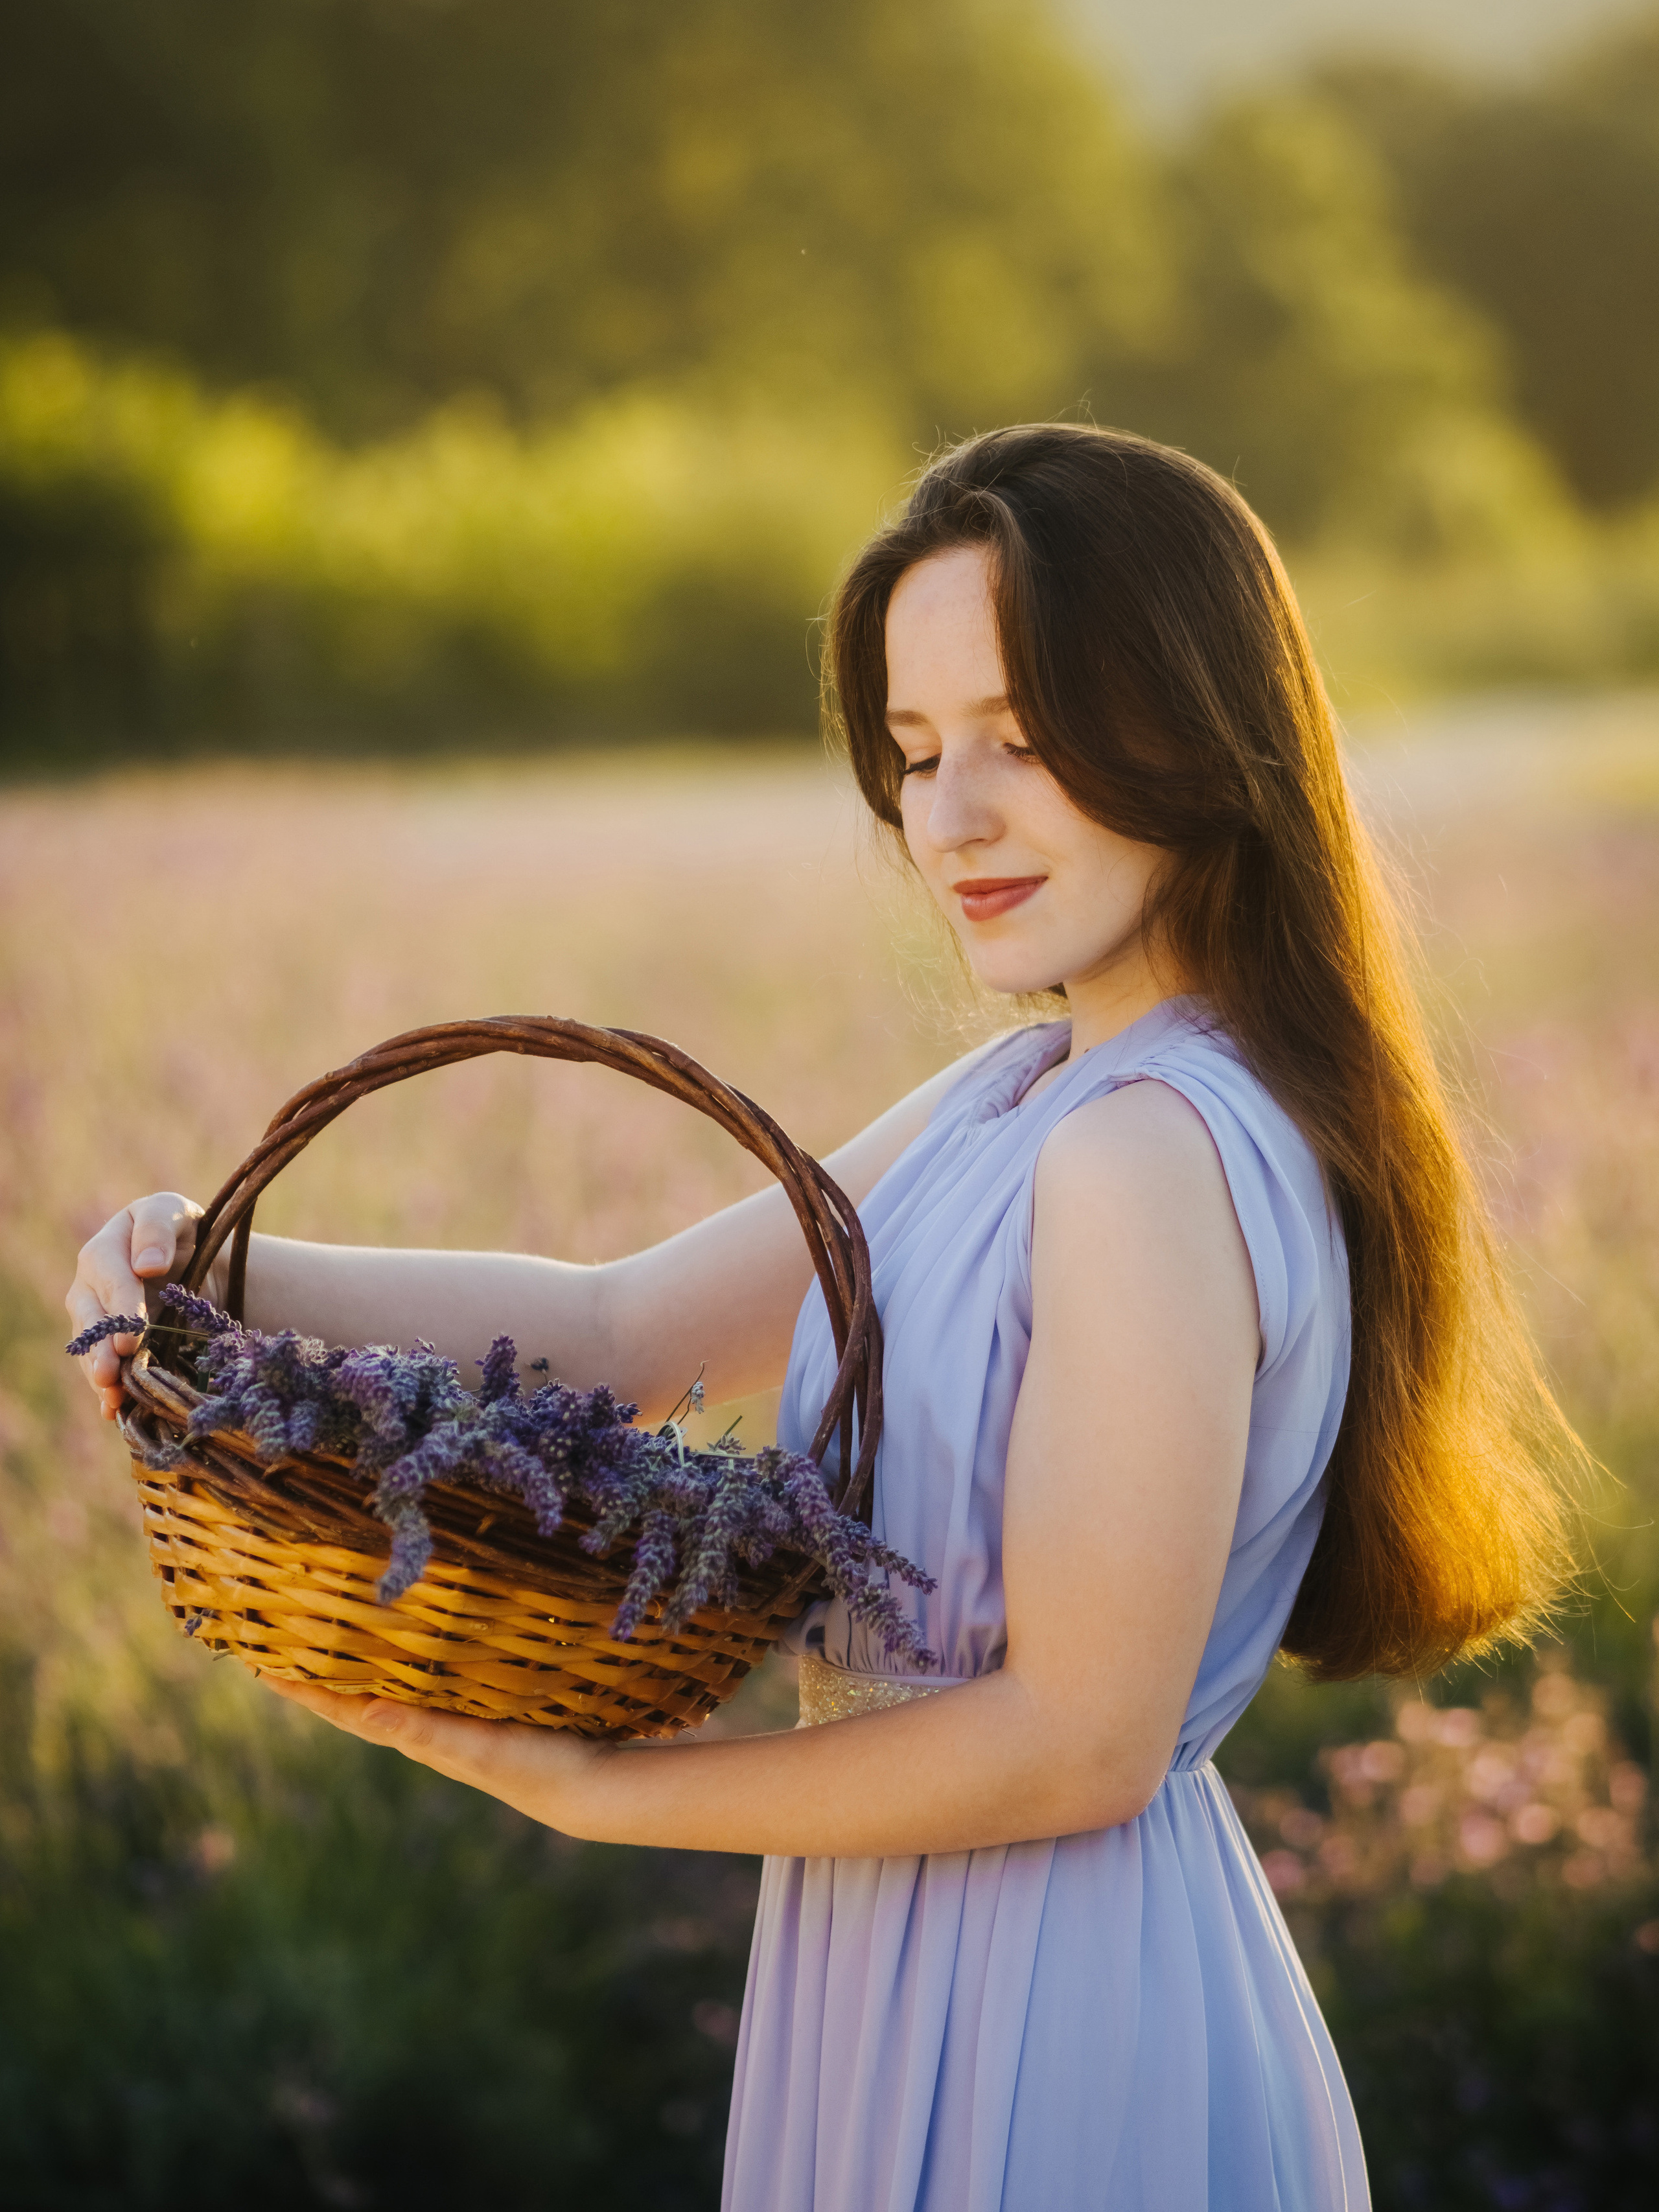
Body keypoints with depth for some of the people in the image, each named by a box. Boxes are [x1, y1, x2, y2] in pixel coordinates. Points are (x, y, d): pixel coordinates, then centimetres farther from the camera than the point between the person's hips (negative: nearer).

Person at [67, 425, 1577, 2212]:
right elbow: (622, 1332, 6)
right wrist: (228, 1274, -7)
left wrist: (584, 1789, -18)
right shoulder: (1020, 1099, 7)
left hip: (1044, 2030, -9)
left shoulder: (1154, 1151, -23)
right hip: (933, 1987, 9)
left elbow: (1083, 1741, -23)